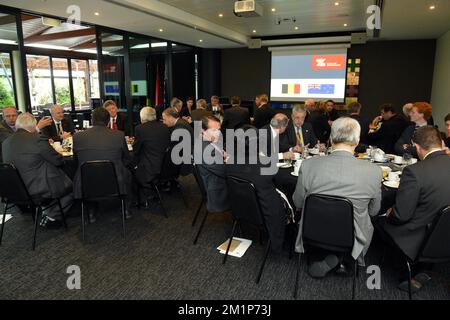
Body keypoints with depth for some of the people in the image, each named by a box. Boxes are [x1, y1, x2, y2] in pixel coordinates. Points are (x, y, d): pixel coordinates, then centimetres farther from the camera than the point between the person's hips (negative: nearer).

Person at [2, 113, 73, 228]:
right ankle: (50, 216, 13)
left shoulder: (6, 142, 3)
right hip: (41, 189, -8)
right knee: (71, 186, 12)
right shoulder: (37, 140, -21)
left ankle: (46, 210, 24)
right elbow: (58, 161, -13)